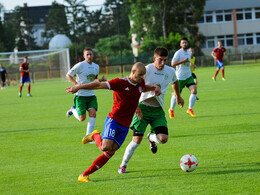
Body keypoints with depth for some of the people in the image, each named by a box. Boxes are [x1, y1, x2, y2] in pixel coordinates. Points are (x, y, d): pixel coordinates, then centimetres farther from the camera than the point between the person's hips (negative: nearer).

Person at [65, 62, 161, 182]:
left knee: (110, 153, -3)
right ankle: (96, 136, 10)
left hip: (125, 126, 6)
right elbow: (99, 85, -18)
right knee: (106, 147, -27)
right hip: (114, 120, -6)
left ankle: (84, 175, 4)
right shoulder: (120, 83, -13)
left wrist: (155, 87, 15)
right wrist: (79, 87, -27)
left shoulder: (140, 83, 9)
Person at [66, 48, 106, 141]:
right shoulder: (80, 65, -10)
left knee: (93, 113, -15)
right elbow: (68, 75, -5)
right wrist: (76, 83, -19)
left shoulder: (96, 66, 10)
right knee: (82, 118, -5)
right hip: (80, 95, -5)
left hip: (91, 94, 5)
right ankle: (73, 110, 30)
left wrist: (101, 80, 3)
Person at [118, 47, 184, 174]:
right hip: (143, 107, -4)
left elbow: (175, 82, 27)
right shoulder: (147, 70, -13)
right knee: (137, 139, -12)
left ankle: (151, 137, 26)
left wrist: (178, 97, 40)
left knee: (163, 138, -13)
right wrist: (136, 106, -20)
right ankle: (123, 165, 7)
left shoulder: (170, 71, 3)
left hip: (158, 109, 4)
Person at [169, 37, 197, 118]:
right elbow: (173, 64, -22)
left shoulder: (189, 52, 11)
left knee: (194, 91, -12)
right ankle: (171, 110, 27)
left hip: (189, 76, 6)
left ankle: (190, 109, 0)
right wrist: (183, 61, -25)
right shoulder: (178, 53, -13)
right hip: (180, 77, -6)